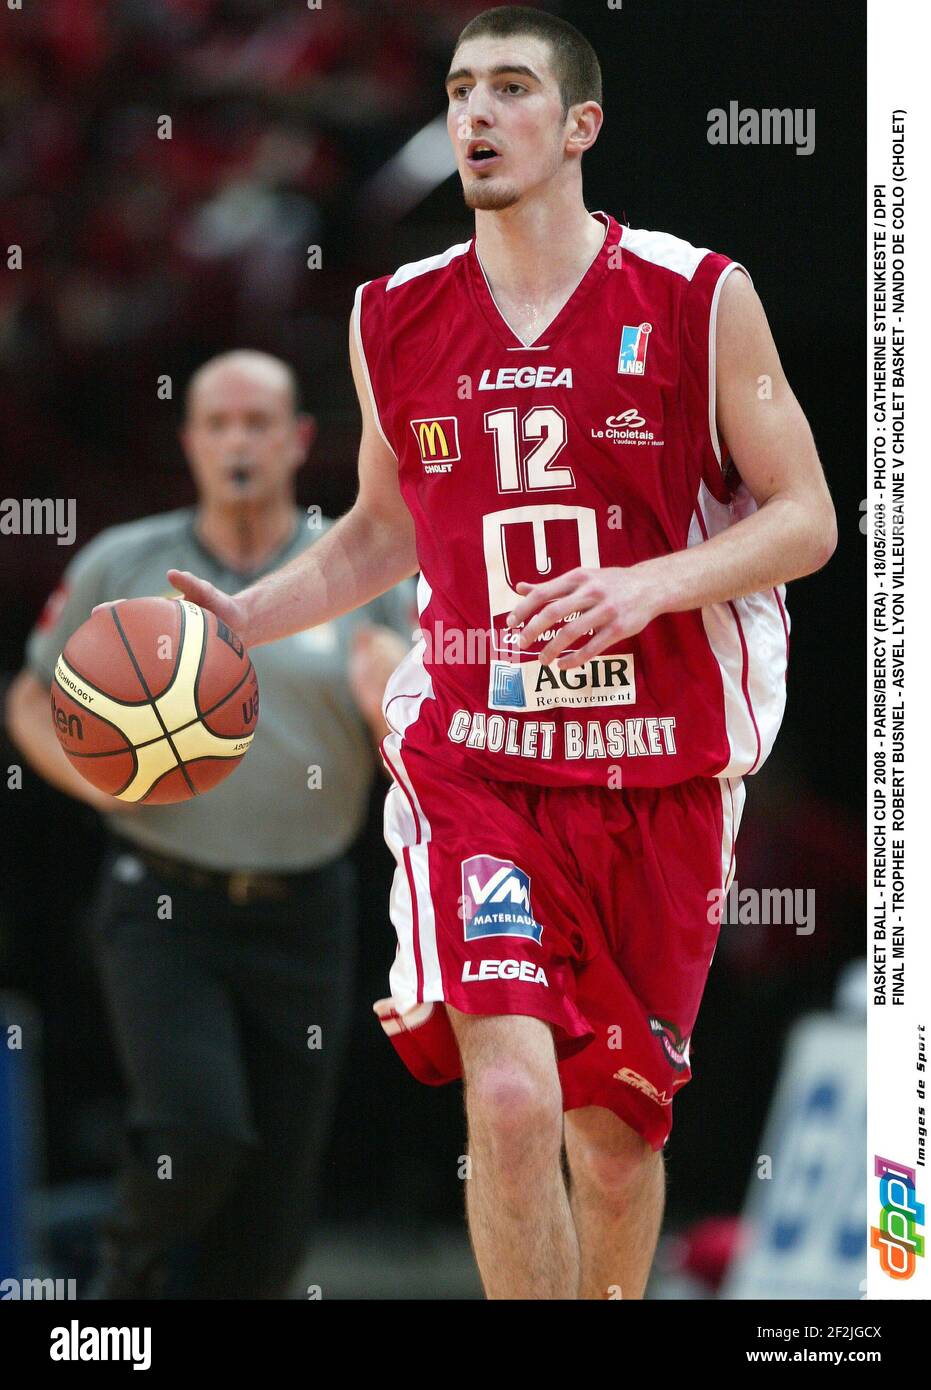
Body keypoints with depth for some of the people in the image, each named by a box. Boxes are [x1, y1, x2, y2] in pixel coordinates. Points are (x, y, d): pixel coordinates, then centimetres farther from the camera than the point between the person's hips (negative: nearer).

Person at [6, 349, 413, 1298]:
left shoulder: (364, 579, 2)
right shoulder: (121, 568, 2)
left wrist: (393, 710, -21)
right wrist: (91, 771, -7)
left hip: (303, 922, 2)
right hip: (162, 908, -2)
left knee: (268, 1233, 1)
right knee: (197, 1134, -22)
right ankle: (133, 1273, 8)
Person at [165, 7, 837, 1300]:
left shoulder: (698, 300, -4)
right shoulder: (396, 320, 4)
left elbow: (806, 520, -4)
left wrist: (648, 586, -20)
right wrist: (243, 617, 5)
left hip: (658, 777, 0)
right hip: (472, 758, 0)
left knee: (617, 1133, 10)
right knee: (512, 1096, -20)